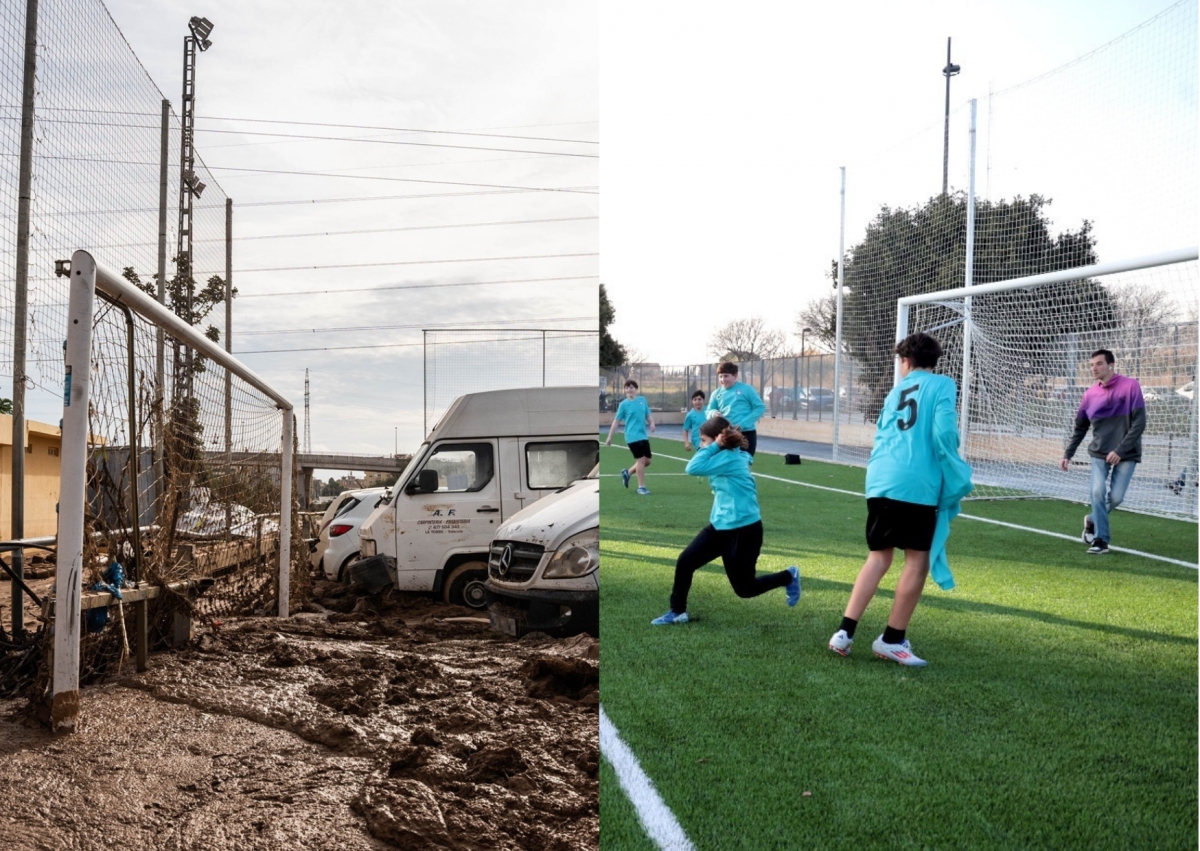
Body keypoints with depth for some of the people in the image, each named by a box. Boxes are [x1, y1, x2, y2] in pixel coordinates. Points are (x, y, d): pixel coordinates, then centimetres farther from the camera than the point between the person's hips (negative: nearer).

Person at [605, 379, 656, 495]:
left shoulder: (643, 400, 9)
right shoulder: (623, 404, -4)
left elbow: (648, 415, 16)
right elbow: (616, 421, -1)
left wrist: (652, 423, -5)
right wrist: (609, 437, -1)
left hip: (644, 436, 6)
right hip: (632, 437, -6)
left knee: (647, 461, 9)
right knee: (641, 460, -9)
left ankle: (627, 472, 31)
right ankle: (641, 487, 1)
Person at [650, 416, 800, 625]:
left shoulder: (730, 458, -21)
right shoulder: (727, 457, 8)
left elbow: (693, 468, -28)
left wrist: (713, 446, -23)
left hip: (743, 530, -9)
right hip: (720, 526, 9)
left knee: (744, 588, 6)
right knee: (685, 562, -1)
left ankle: (789, 577, 29)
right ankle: (677, 612, 14)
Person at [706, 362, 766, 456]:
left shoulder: (746, 389, -2)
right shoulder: (716, 393, 9)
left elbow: (760, 407, -4)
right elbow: (708, 412, 10)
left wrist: (743, 424, -13)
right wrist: (713, 413, -17)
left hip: (746, 433, -3)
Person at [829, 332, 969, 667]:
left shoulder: (897, 390, 22)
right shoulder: (942, 385, 5)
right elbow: (943, 433, -8)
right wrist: (956, 478, 1)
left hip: (880, 480, 6)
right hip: (916, 483, -6)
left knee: (879, 556, 14)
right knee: (917, 559, 5)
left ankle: (845, 631, 7)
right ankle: (893, 639, 7)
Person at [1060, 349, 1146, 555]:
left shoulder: (1130, 386, -9)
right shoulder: (1091, 394, 2)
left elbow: (1139, 423, -13)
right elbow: (1080, 428, 12)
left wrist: (1120, 450, -18)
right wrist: (1067, 454, 4)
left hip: (1126, 454, -2)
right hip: (1099, 453, 2)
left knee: (1116, 497, -8)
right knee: (1098, 492, -13)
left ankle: (1093, 520, 21)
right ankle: (1100, 539, -2)